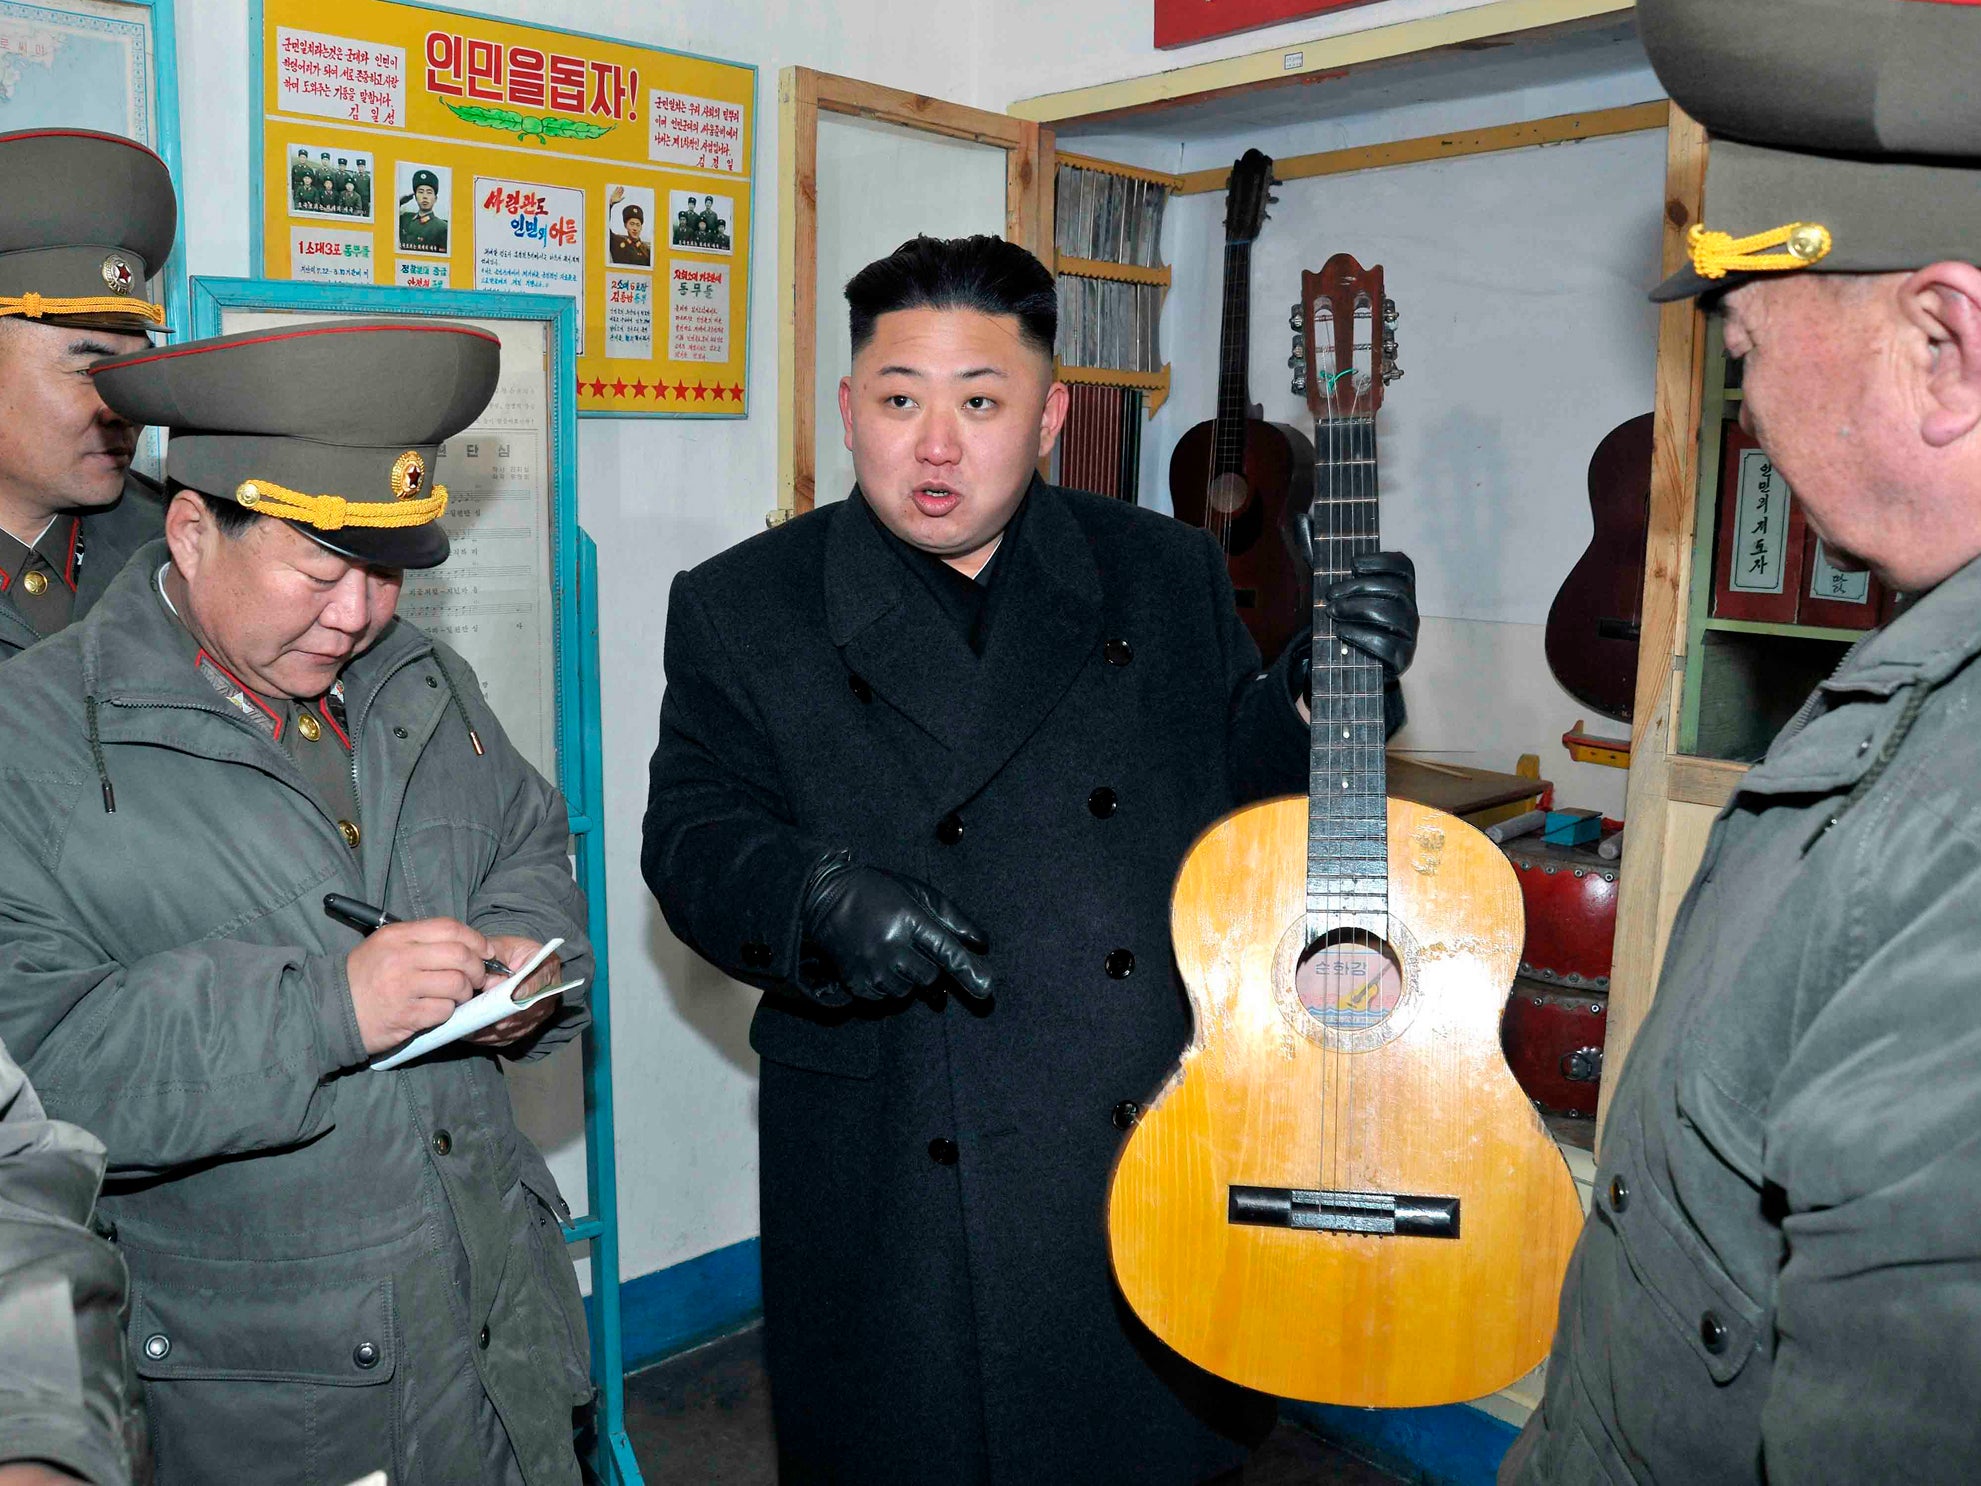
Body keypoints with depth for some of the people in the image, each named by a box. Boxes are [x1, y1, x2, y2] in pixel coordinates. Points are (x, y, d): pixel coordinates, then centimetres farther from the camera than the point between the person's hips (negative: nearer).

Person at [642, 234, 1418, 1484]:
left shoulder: (1169, 572, 5)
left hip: (1163, 1156, 2)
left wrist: (1318, 688, -8)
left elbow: (1240, 789, 11)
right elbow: (692, 833, -4)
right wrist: (821, 900, -23)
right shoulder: (742, 607, 0)